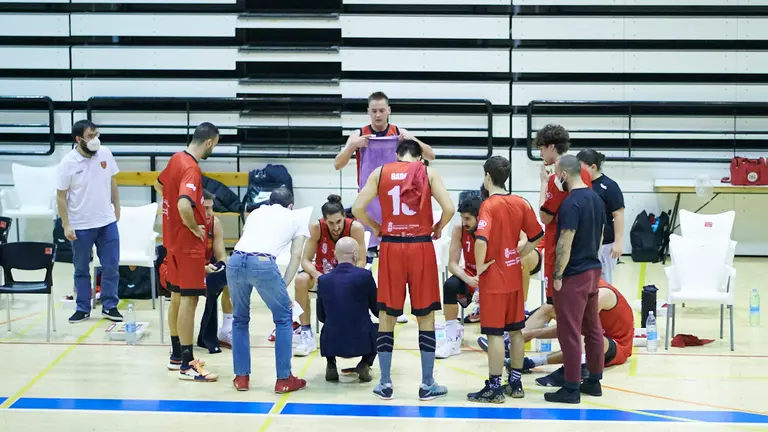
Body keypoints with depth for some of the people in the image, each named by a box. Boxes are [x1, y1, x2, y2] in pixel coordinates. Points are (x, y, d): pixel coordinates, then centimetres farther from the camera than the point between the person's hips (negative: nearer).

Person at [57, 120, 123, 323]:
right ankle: (82, 309, 20)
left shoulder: (105, 154, -4)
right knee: (81, 270, 9)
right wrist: (66, 225, -10)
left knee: (111, 267, 5)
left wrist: (116, 208, 11)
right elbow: (61, 196, -8)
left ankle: (110, 307, 16)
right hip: (81, 226, -3)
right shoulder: (68, 163, -14)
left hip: (107, 222, 3)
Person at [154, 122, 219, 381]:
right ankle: (187, 365, -5)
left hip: (174, 240, 10)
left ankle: (177, 355, 26)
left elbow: (159, 185, 26)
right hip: (189, 244, -10)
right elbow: (184, 205, -35)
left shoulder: (176, 159, 7)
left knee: (177, 297, 16)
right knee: (189, 300, -7)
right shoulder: (192, 169, -21)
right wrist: (195, 228, -19)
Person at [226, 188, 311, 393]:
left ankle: (241, 377, 23)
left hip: (235, 261, 4)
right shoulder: (297, 217, 25)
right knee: (284, 318, 16)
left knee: (240, 319, 24)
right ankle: (284, 379, 15)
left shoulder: (256, 212, 34)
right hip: (262, 263, -3)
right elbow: (296, 256, 16)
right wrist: (284, 287, 16)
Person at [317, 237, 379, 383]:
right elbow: (378, 310, 1)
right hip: (362, 342, -2)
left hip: (332, 343, 3)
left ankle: (331, 365, 15)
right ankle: (365, 363, 8)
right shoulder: (365, 275, -9)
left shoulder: (323, 279, -1)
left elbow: (321, 316, 10)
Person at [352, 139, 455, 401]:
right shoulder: (428, 172, 2)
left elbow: (358, 208, -2)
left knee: (386, 316, 10)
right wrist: (437, 229, 10)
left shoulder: (380, 172, 5)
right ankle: (427, 385, 10)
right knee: (426, 316, 8)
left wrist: (376, 228, 13)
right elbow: (449, 208, -8)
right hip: (421, 247, -1)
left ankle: (385, 384, 12)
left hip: (391, 247, 1)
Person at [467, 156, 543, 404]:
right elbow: (537, 236, 8)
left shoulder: (489, 205, -16)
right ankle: (516, 383, 22)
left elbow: (481, 239, -29)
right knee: (516, 331, 14)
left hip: (494, 279, -7)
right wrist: (518, 255, 11)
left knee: (495, 334, -2)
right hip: (514, 276, 7)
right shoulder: (521, 203, 3)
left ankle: (494, 388, 3)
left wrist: (480, 265, -16)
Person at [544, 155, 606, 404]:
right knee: (593, 329, 14)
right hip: (593, 271, 9)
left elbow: (565, 243, -20)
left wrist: (558, 276, -14)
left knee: (570, 333, -3)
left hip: (574, 275, -9)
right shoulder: (596, 199, 8)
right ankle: (594, 381, 22)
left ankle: (571, 389, 0)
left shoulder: (571, 204, -19)